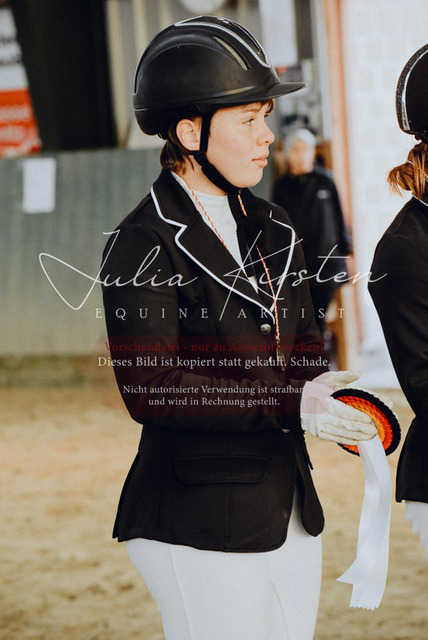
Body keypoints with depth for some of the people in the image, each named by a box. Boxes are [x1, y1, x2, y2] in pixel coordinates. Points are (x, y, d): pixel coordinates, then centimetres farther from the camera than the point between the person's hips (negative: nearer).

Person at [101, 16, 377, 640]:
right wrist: (292, 405, -26)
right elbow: (150, 388, -21)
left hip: (288, 512, 8)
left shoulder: (270, 229, 13)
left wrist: (341, 402, -8)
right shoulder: (143, 247, -12)